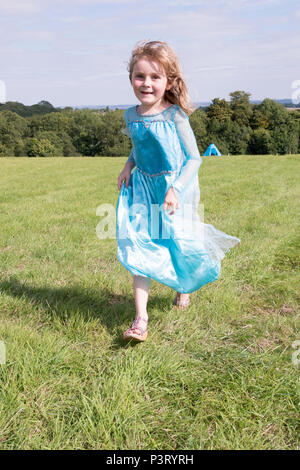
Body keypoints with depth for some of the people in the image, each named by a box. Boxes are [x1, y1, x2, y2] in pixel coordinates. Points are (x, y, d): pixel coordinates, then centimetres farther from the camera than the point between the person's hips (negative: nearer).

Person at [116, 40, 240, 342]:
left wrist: (175, 189, -24)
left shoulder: (175, 116, -14)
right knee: (137, 247, -5)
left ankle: (184, 287, 45)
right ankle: (140, 319, -1)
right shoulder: (131, 116, 0)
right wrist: (129, 165, 3)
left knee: (179, 245, 9)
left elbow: (194, 158, -13)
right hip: (142, 189, 4)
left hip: (174, 188, -4)